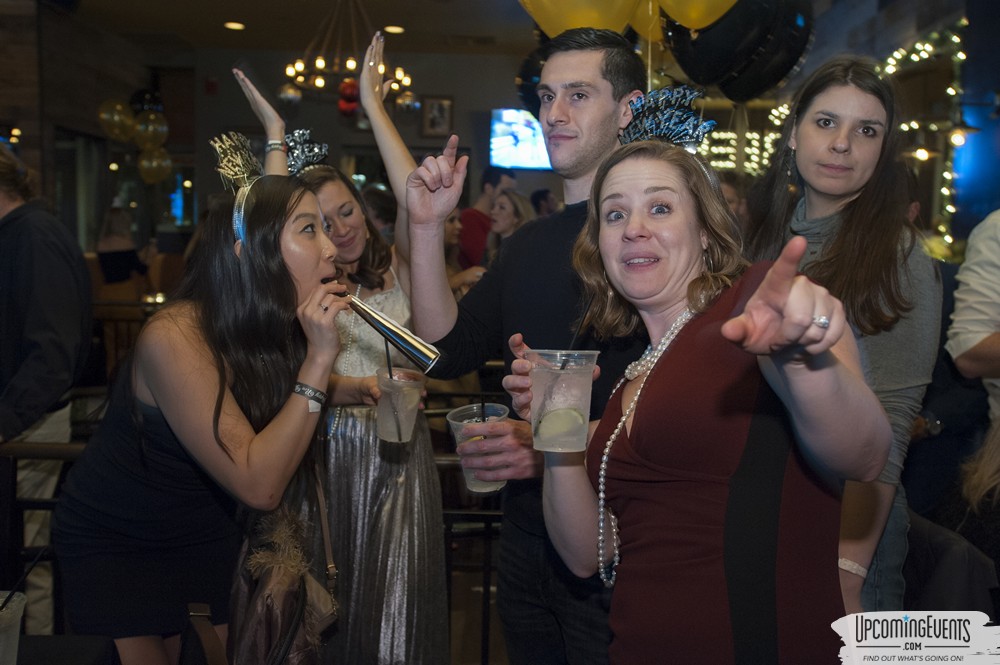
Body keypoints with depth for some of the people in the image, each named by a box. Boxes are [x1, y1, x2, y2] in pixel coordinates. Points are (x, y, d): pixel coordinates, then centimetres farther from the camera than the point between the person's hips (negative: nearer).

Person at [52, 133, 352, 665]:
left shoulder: (288, 326, -8)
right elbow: (258, 485, -32)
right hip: (111, 545, -6)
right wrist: (318, 362, -34)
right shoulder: (174, 338, -29)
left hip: (207, 537, 6)